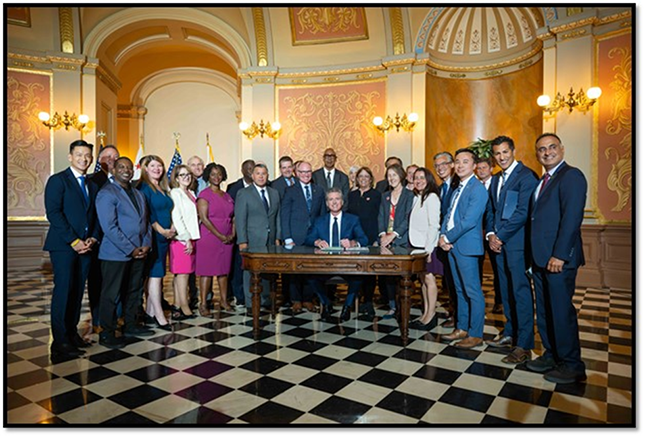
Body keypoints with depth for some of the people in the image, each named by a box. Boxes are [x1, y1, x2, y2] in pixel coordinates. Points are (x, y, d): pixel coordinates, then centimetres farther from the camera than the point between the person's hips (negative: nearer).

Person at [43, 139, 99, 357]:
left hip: (85, 246, 6)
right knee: (63, 291, -5)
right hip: (63, 246, -6)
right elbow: (53, 213, -11)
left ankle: (72, 333, 20)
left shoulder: (92, 186, 16)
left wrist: (93, 238, -1)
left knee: (78, 292, 9)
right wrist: (73, 241, -15)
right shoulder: (57, 180, -2)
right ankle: (60, 341, 3)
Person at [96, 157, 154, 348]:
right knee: (111, 295, 2)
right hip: (116, 254, -7)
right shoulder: (106, 194, -8)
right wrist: (131, 249, -16)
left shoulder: (138, 194, 16)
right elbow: (110, 227, -16)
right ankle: (106, 334, 14)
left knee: (135, 291, 15)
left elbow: (145, 222, 15)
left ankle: (130, 325, 29)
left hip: (139, 253, 7)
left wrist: (146, 244, -1)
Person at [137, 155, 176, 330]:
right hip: (152, 236, -8)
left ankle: (150, 313, 18)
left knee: (155, 275, 10)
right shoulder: (143, 187, -7)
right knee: (155, 274, -6)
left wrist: (172, 227, 5)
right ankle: (159, 317, -1)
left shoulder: (163, 188, 17)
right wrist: (161, 230, -14)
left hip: (165, 236, 8)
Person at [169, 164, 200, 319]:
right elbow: (176, 218, -13)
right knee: (183, 272, -5)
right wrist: (187, 239, -15)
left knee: (181, 273, 9)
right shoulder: (175, 193, -6)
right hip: (181, 238, -7)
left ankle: (177, 305, 14)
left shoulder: (191, 193, 16)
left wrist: (191, 238, 8)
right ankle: (184, 307, 0)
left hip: (190, 237, 7)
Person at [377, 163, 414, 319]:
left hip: (401, 241, -5)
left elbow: (408, 219, -9)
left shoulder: (409, 195, -1)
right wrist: (383, 234, -8)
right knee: (388, 274, 5)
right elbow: (381, 217, 9)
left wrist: (393, 235, -17)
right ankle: (392, 306, 14)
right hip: (386, 241, 5)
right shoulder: (385, 196, 17)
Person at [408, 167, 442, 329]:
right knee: (422, 279, 11)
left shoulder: (431, 197, -10)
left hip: (427, 246, -8)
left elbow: (433, 225, -16)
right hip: (416, 244, 8)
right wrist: (412, 242, 7)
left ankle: (431, 315, 5)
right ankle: (426, 313, 18)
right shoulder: (416, 198, 16)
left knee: (429, 278, -3)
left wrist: (428, 249, -19)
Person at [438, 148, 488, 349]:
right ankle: (462, 328, 26)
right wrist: (443, 236, -1)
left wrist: (448, 238, -13)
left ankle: (476, 334, 9)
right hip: (452, 245, 9)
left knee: (473, 291, -1)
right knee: (460, 290, 16)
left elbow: (469, 220, -19)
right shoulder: (458, 189, 17)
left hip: (467, 246, -9)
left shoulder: (478, 189, -11)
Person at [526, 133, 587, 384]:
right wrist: (534, 257, 13)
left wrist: (559, 255, -22)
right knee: (544, 311, 15)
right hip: (540, 259, 9)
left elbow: (572, 218, -18)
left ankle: (572, 365, 14)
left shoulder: (571, 176, -9)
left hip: (559, 259, -9)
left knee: (561, 310, -1)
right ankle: (551, 355, 28)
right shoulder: (543, 181, 18)